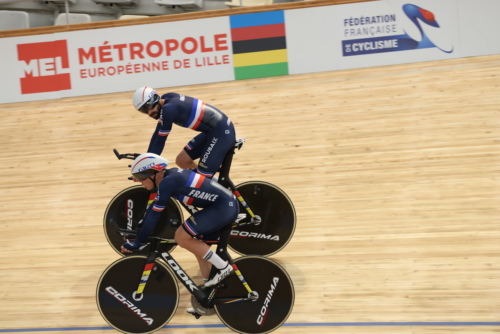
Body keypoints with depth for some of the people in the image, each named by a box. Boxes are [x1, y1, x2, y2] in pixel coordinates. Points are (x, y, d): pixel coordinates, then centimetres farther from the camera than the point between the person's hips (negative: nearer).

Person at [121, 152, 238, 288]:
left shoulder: (167, 182, -16)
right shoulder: (169, 176, 12)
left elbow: (154, 214, -14)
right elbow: (154, 207, 22)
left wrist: (136, 242, -7)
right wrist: (138, 232, 28)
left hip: (222, 208, -10)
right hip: (229, 205, 10)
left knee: (181, 237, -6)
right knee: (198, 246, 16)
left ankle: (223, 267, -1)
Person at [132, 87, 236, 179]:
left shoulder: (168, 109, -20)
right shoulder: (166, 99, 7)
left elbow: (160, 141, -15)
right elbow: (157, 134, 12)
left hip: (222, 132, -10)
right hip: (212, 130, 10)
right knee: (182, 161, 14)